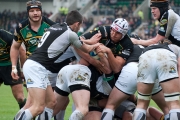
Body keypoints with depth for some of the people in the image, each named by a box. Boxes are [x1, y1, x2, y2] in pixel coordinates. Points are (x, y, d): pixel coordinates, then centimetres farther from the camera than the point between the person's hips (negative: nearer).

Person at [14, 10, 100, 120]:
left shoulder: (55, 27, 17)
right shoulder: (70, 34, -4)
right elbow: (86, 49, 16)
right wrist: (95, 46, 35)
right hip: (36, 67, -9)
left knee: (51, 102, 12)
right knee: (38, 108, -16)